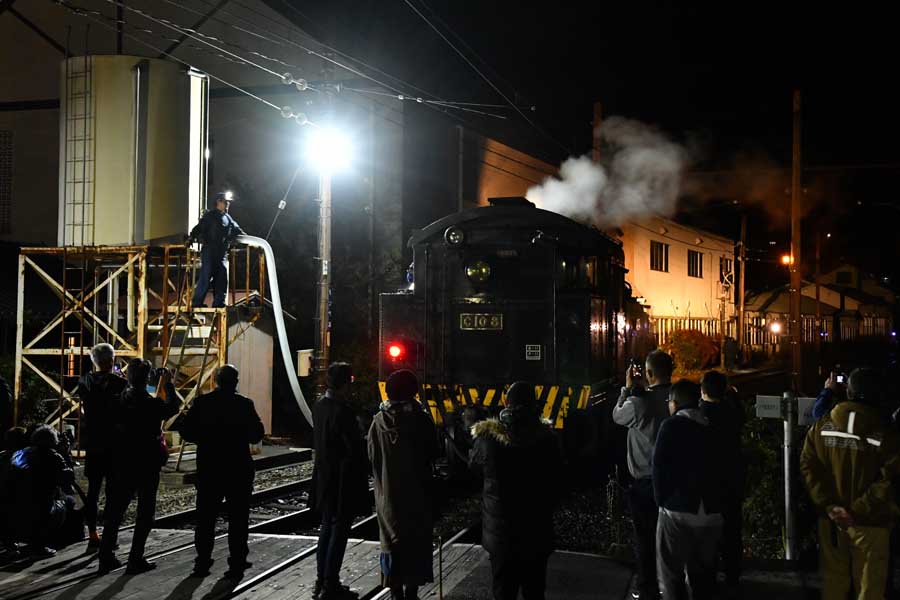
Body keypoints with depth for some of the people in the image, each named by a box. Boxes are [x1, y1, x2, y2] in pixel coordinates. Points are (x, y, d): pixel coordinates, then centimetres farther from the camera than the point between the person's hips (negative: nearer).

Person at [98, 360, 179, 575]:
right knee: (145, 512, 6)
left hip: (122, 463, 5)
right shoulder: (152, 404, -16)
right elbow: (173, 407, 1)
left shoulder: (120, 399, -4)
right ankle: (135, 559, 5)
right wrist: (167, 382, 8)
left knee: (116, 509, 14)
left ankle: (106, 557, 16)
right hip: (147, 464, -5)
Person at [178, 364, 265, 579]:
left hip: (208, 468, 2)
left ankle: (202, 563, 14)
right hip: (239, 469, -2)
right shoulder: (244, 404, -9)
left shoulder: (201, 402, -4)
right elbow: (256, 435, -4)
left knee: (206, 517, 12)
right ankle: (237, 564, 6)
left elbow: (188, 432, -3)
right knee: (238, 518, 6)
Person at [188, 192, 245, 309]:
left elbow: (237, 230, 27)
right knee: (206, 276, -9)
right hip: (209, 251, -7)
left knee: (222, 277, 3)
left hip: (222, 253, 7)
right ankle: (197, 302, -5)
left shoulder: (228, 218, 18)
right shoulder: (209, 215, -2)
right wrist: (191, 238, -24)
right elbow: (199, 228, -10)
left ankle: (218, 303, 8)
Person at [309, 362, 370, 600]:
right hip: (342, 481, -8)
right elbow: (355, 448, -22)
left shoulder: (319, 406, 3)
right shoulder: (342, 411, -23)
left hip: (324, 478, 8)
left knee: (327, 527, 18)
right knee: (339, 530, 1)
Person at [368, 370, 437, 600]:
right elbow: (432, 454, -6)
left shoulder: (379, 421, -7)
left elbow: (372, 456, -1)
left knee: (392, 541, 12)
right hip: (416, 492, -2)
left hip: (387, 493, 2)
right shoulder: (421, 420, -13)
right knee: (416, 542, 8)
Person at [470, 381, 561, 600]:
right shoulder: (546, 438, -13)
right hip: (537, 530, 1)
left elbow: (474, 465, 4)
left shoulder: (488, 436, -16)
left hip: (501, 531, -1)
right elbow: (555, 478, 2)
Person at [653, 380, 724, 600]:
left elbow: (659, 466, -9)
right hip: (711, 511, 5)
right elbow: (720, 468, 12)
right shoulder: (711, 428, 11)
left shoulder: (671, 426, -5)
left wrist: (661, 500, 2)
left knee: (671, 574, 3)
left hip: (678, 509, -5)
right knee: (703, 573, 16)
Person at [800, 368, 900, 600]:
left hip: (831, 519, 3)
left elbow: (808, 467, -6)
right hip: (869, 523, -3)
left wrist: (829, 505, -9)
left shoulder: (821, 426, -2)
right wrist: (858, 511, -16)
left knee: (833, 581, 16)